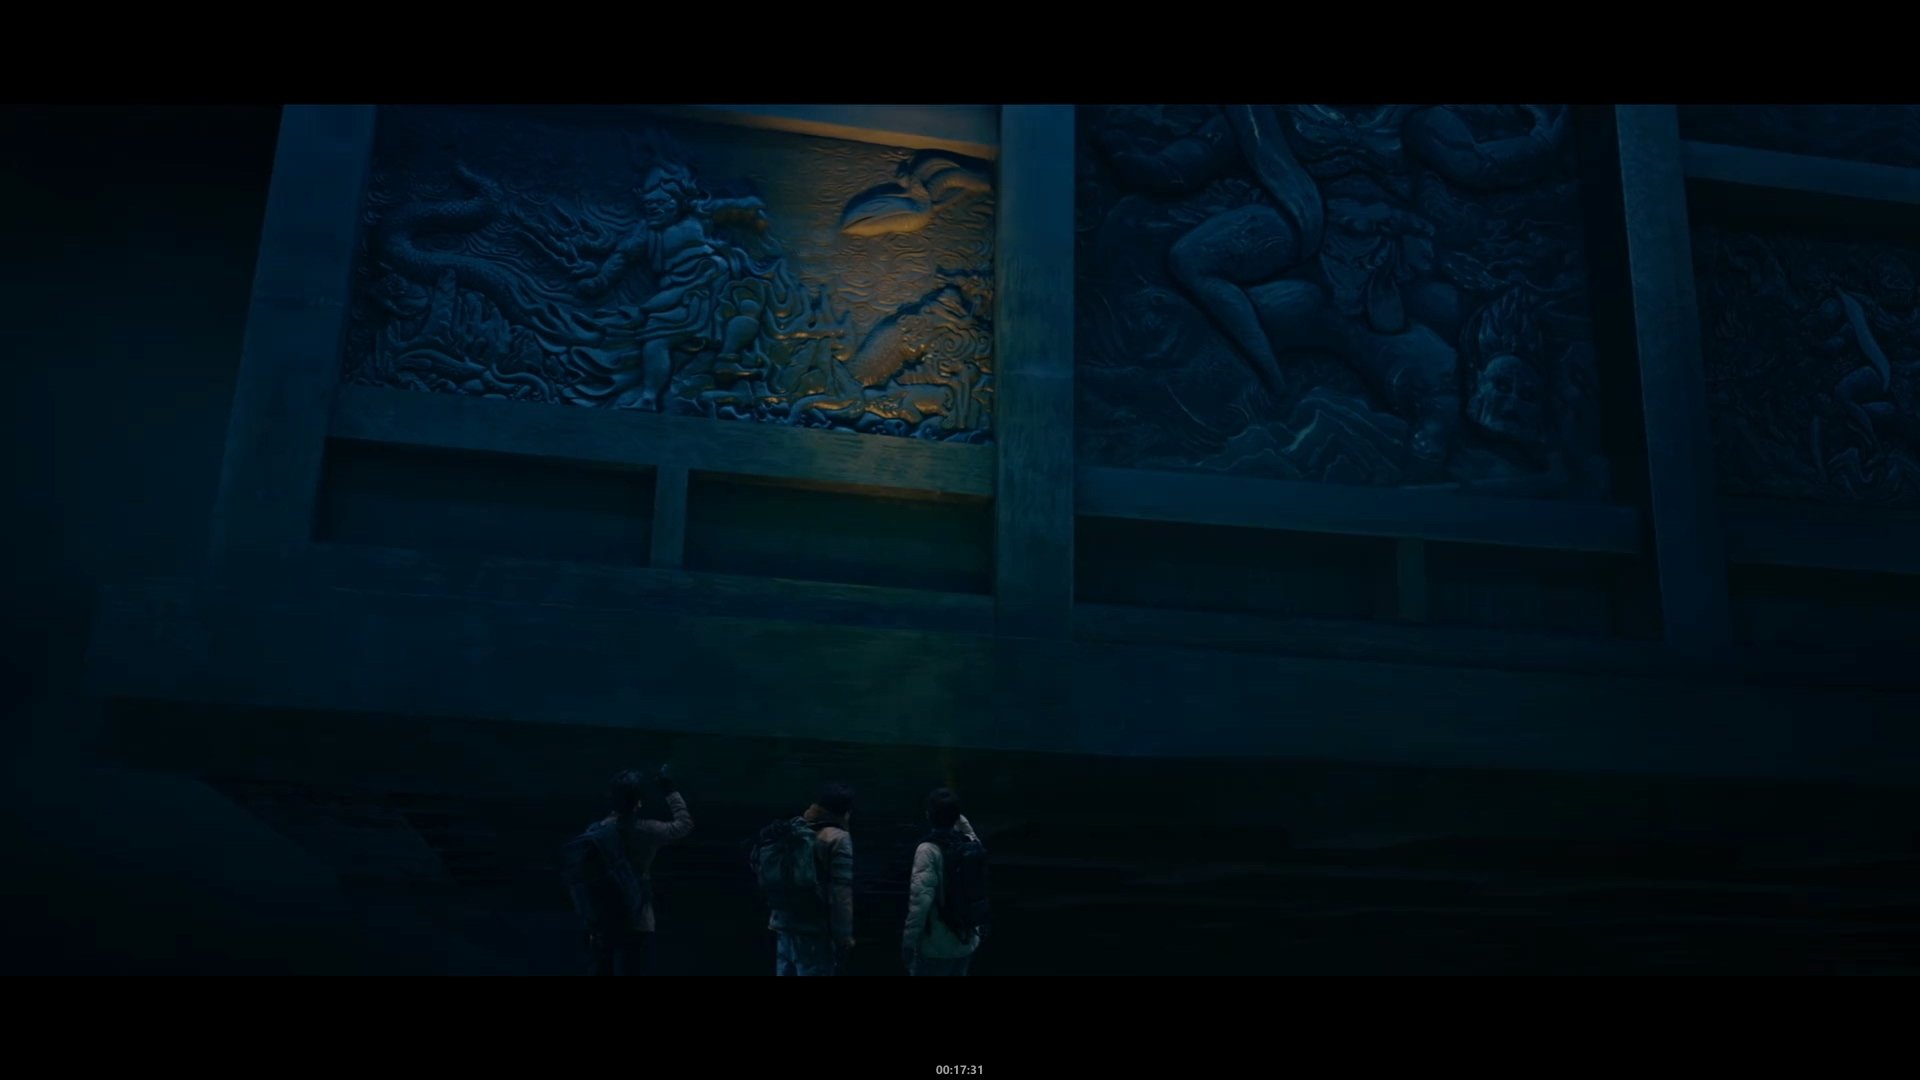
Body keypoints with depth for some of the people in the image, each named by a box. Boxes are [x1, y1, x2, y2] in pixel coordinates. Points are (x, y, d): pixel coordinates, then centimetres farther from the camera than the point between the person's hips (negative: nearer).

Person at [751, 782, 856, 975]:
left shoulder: (790, 830, 11)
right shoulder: (837, 838, -12)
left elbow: (766, 878, 13)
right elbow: (841, 894, -18)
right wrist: (844, 936, -14)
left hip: (783, 923, 8)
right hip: (815, 930, -7)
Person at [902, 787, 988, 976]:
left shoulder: (929, 850, -17)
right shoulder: (973, 844, 2)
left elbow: (921, 899, -22)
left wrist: (909, 939, -15)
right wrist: (962, 822, 18)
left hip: (935, 946, -6)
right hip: (966, 941, 6)